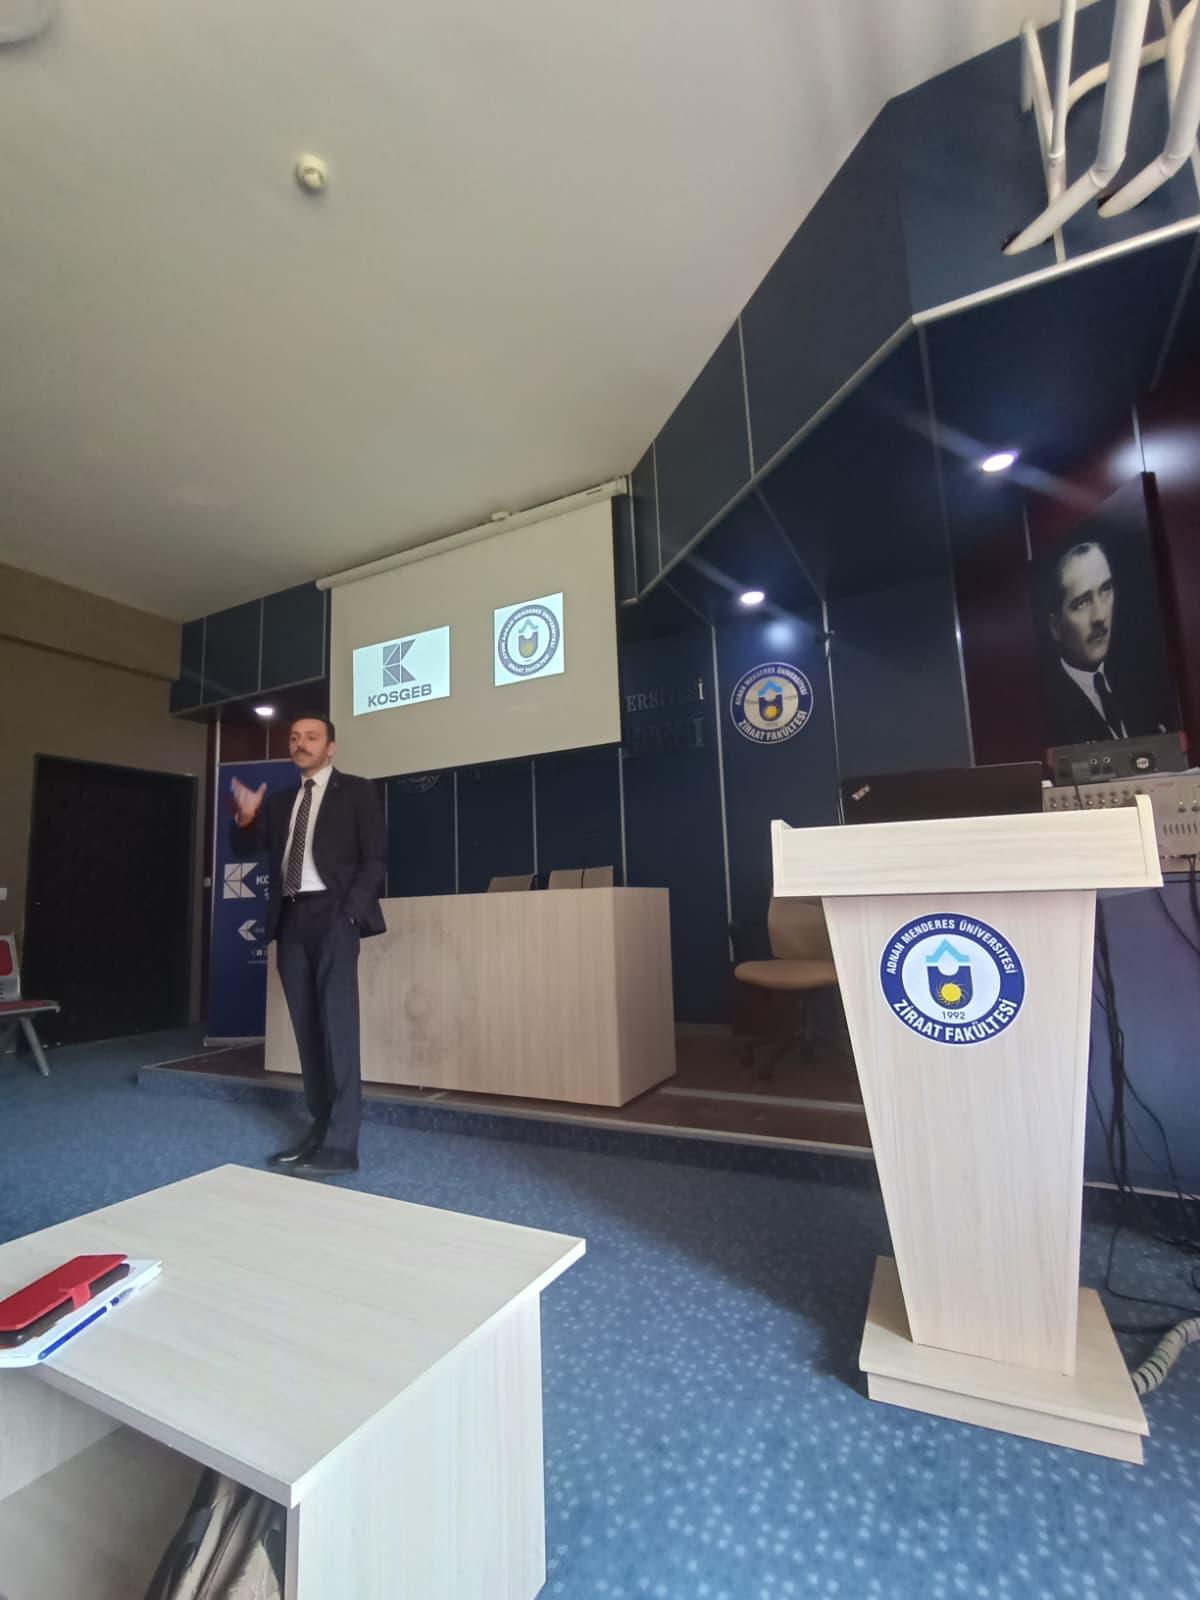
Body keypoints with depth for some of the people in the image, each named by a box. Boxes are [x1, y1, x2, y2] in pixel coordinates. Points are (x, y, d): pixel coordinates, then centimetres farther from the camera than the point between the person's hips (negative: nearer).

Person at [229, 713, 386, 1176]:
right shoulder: (280, 801, 19)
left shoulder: (355, 791, 3)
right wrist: (245, 819, -6)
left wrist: (349, 912, -13)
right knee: (307, 1028, 9)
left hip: (331, 915, -6)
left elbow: (376, 857, -3)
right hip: (290, 919, 6)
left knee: (337, 1025, -8)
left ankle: (342, 1143, -5)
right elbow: (247, 851, 14)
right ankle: (320, 1129, 18)